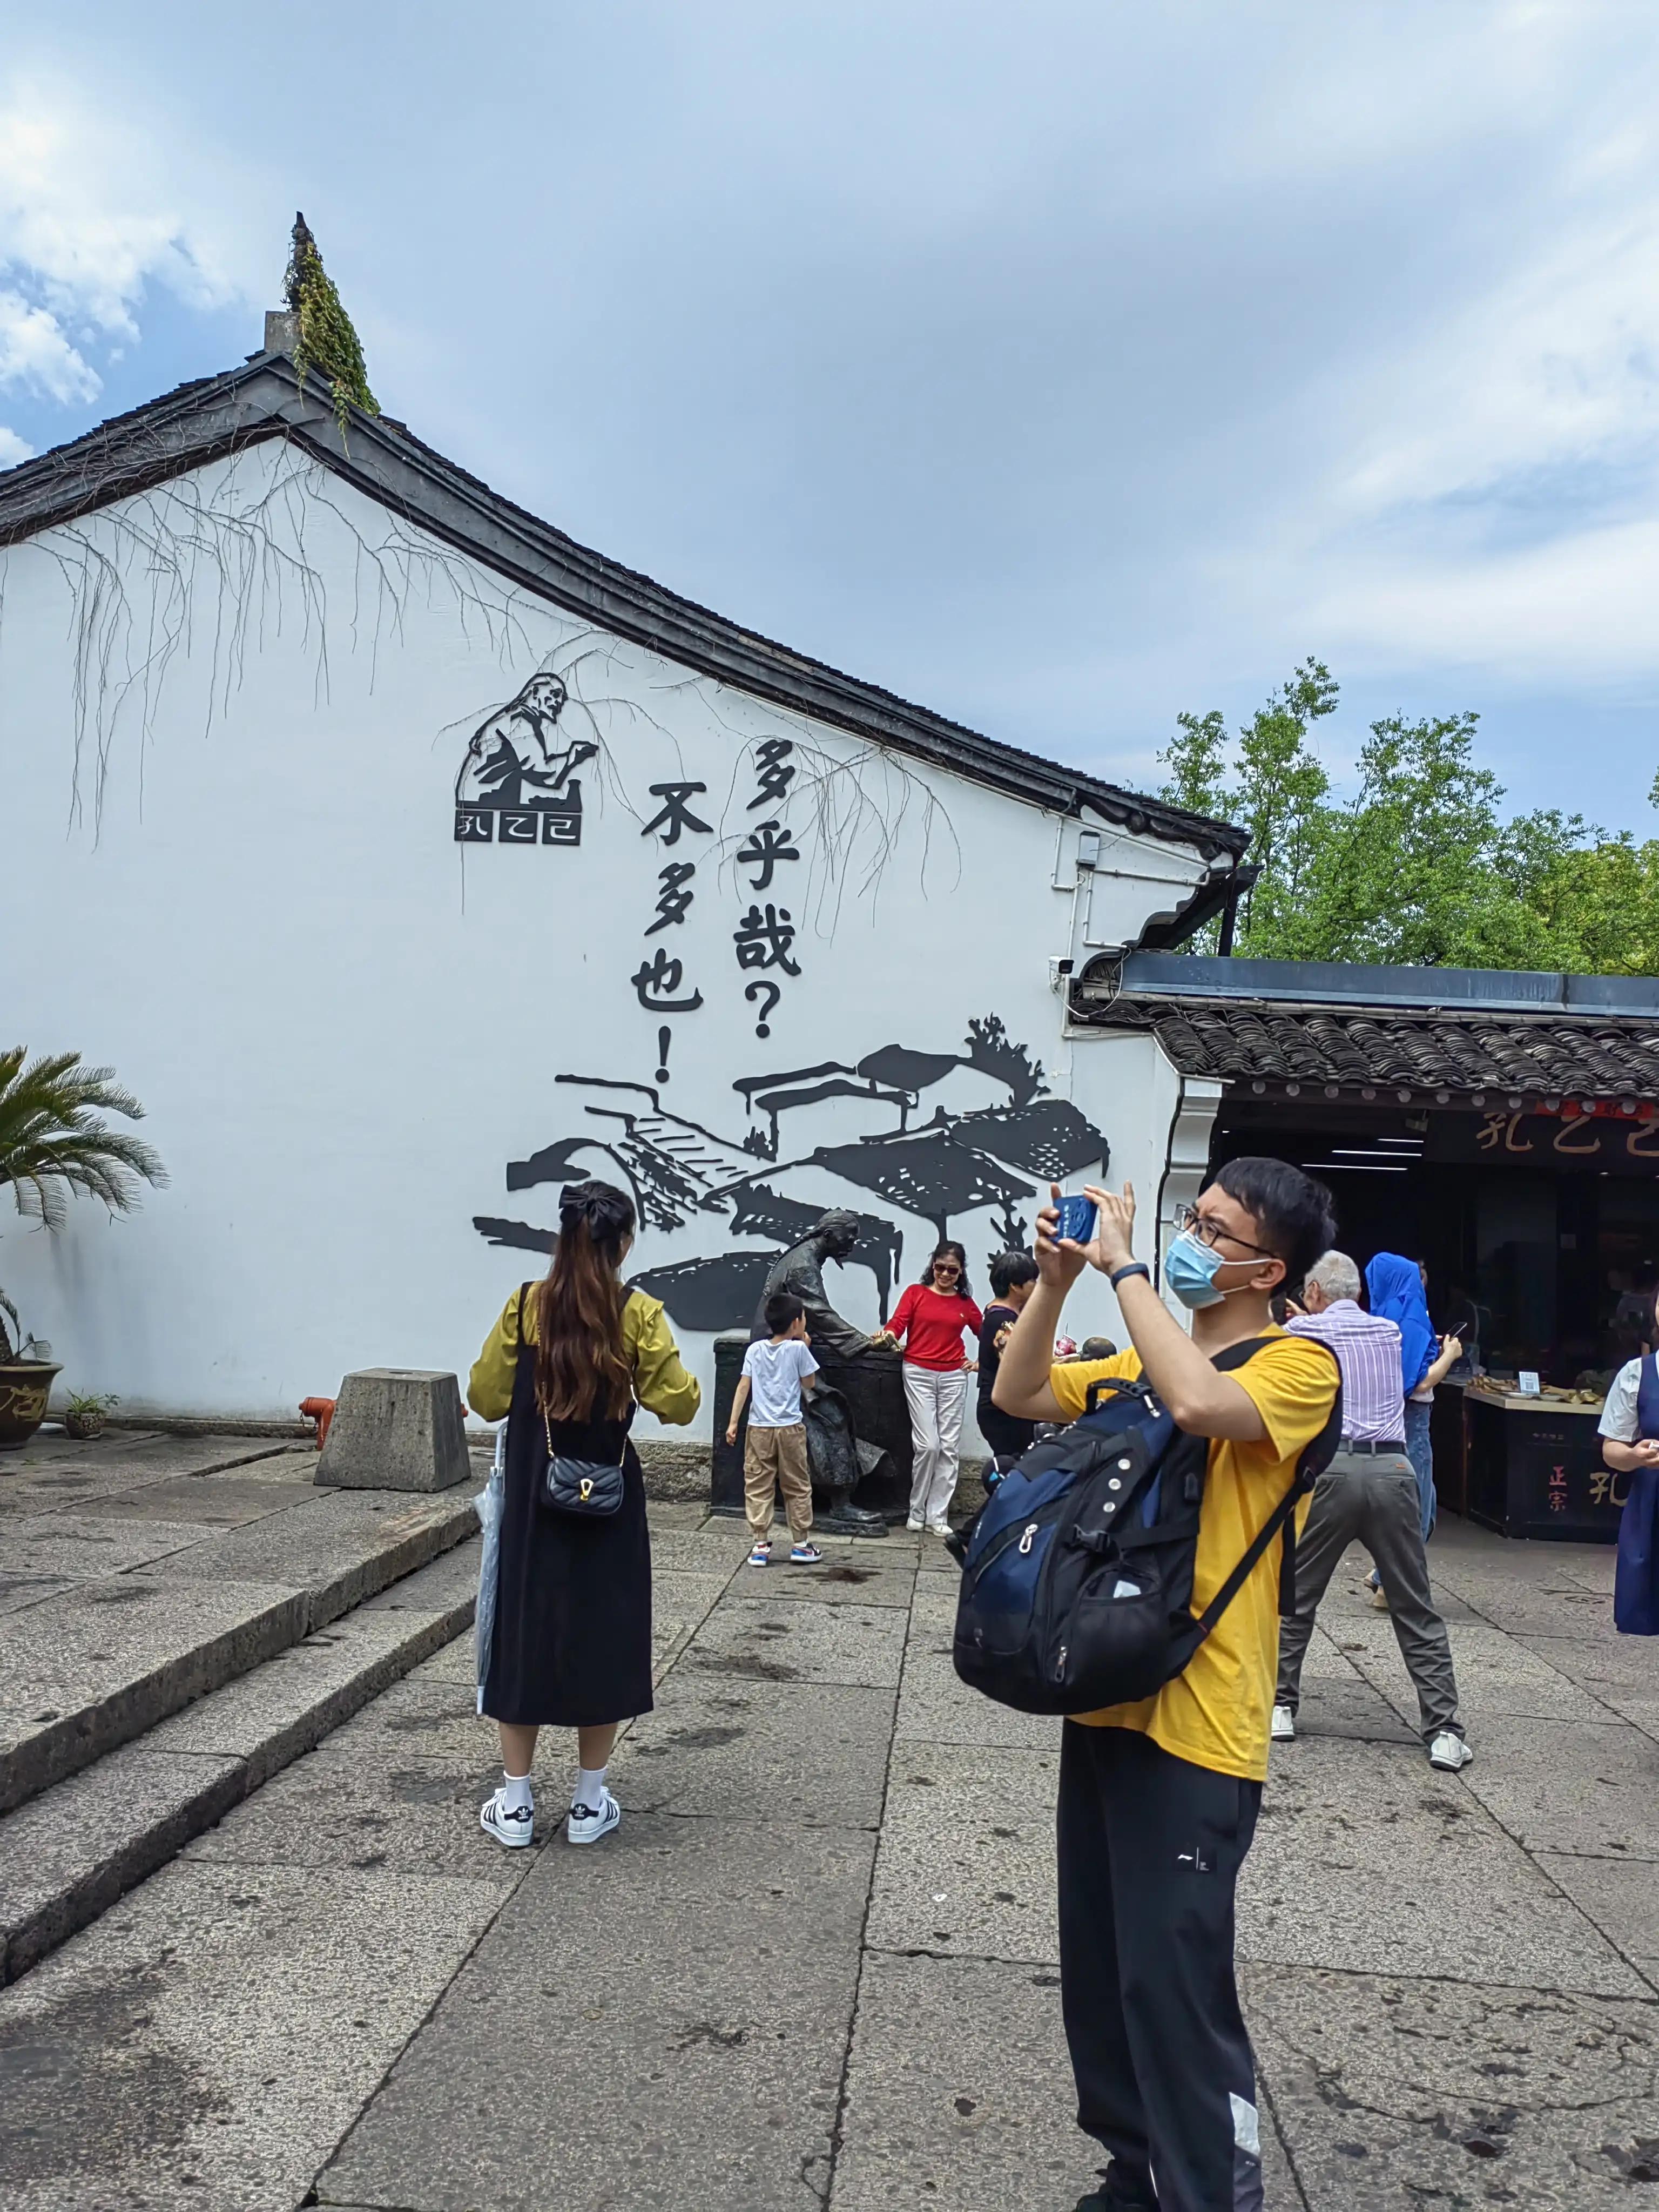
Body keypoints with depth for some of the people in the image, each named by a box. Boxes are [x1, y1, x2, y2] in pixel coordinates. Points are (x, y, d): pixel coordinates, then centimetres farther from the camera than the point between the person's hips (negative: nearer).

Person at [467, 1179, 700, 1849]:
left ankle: (515, 1805, 20)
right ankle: (588, 1804, 21)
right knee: (601, 1636, 12)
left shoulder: (525, 1307, -6)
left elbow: (485, 1398, -2)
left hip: (533, 1500, 1)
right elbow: (678, 1405, -11)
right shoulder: (638, 1314, -11)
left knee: (524, 1632, 12)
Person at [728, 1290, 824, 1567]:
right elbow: (808, 1384, 4)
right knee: (797, 1488, 9)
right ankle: (802, 1544, 14)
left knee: (758, 1488, 7)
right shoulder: (798, 1348, -6)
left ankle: (760, 1545, 7)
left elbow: (743, 1386, 0)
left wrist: (733, 1422, 2)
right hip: (790, 1429, -2)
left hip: (759, 1429, 2)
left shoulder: (755, 1349, 3)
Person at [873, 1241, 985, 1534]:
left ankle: (938, 1516, 8)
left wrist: (981, 1362, 5)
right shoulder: (916, 1293, 4)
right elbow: (897, 1324, -7)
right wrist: (887, 1336, -27)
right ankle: (917, 1512, 8)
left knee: (949, 1447, 0)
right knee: (927, 1445, -9)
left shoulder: (965, 1304, 10)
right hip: (919, 1374, -3)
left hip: (953, 1377, 3)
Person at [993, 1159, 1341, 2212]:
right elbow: (1019, 1394, 10)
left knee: (1175, 1985, -3)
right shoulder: (1141, 1358, 12)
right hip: (1107, 1700, 8)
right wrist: (1056, 1280, -2)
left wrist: (1123, 1267, -22)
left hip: (1196, 1724, -7)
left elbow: (1198, 1403, -30)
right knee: (1098, 1973, 18)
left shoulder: (1297, 1365, -11)